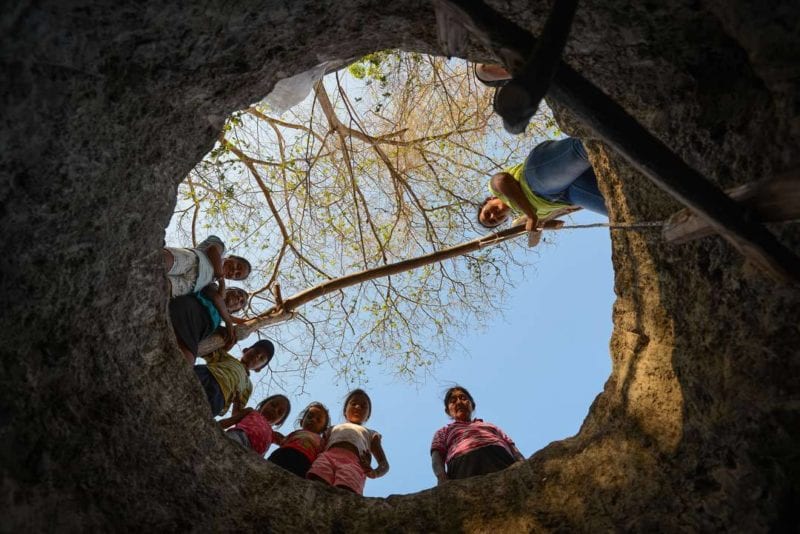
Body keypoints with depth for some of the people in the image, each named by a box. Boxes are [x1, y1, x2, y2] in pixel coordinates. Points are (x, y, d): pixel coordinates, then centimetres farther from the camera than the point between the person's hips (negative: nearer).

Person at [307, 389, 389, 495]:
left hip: (353, 461, -1)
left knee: (345, 492, -38)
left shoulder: (370, 434, 37)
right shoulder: (334, 429, 42)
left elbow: (384, 464, 23)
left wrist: (374, 472, -2)